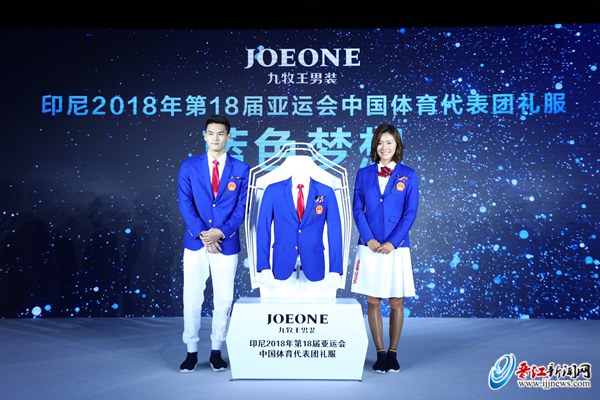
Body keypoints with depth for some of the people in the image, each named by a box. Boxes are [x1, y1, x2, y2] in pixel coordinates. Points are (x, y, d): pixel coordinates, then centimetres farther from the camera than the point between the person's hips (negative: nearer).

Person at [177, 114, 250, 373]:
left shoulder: (241, 170, 3)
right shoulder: (189, 166, 4)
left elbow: (242, 208, -1)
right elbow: (184, 203, -2)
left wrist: (220, 232, -14)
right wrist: (202, 234, -14)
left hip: (226, 243, 0)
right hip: (195, 242, 0)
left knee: (223, 300, 6)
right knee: (192, 299, 5)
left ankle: (216, 351, 21)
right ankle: (191, 351, 18)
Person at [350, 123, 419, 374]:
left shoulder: (408, 175, 2)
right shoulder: (364, 174, 6)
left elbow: (410, 213, -2)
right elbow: (357, 210, 3)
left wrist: (392, 242, -11)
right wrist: (369, 239, -9)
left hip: (396, 248, -1)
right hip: (370, 247, 1)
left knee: (396, 302, 5)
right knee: (373, 301, 4)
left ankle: (393, 353, 18)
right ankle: (380, 354, 15)